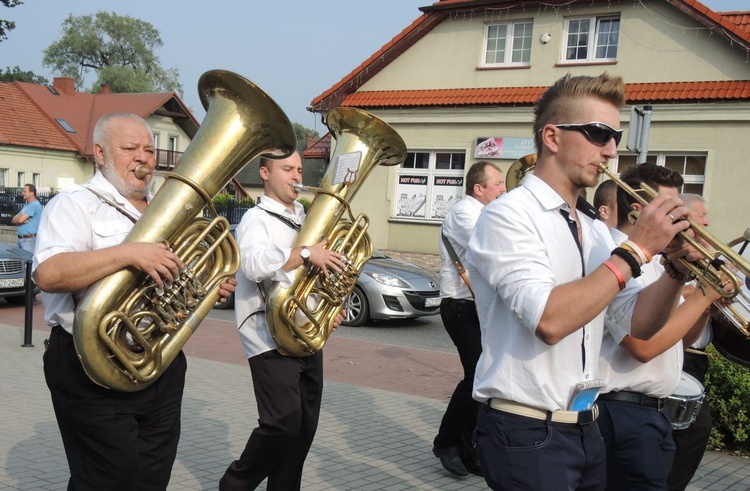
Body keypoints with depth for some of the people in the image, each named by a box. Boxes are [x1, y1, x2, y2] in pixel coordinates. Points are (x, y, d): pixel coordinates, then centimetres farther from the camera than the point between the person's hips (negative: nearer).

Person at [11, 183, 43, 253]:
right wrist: (22, 220, -9)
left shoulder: (34, 205, -13)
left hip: (29, 240, -10)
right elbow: (13, 220, 13)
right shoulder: (27, 205, 18)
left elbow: (20, 219, -20)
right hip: (21, 239, 10)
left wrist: (17, 218, 4)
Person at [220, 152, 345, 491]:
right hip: (272, 339, -8)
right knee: (283, 424, -11)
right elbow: (254, 265, -27)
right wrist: (306, 253, -27)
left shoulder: (305, 218, 19)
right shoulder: (256, 219, -6)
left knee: (305, 426, 8)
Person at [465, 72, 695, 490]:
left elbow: (638, 324, 7)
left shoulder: (596, 229, 9)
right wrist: (636, 250, -20)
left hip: (585, 427, 8)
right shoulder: (508, 215, -14)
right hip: (527, 431, -7)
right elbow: (550, 321, -27)